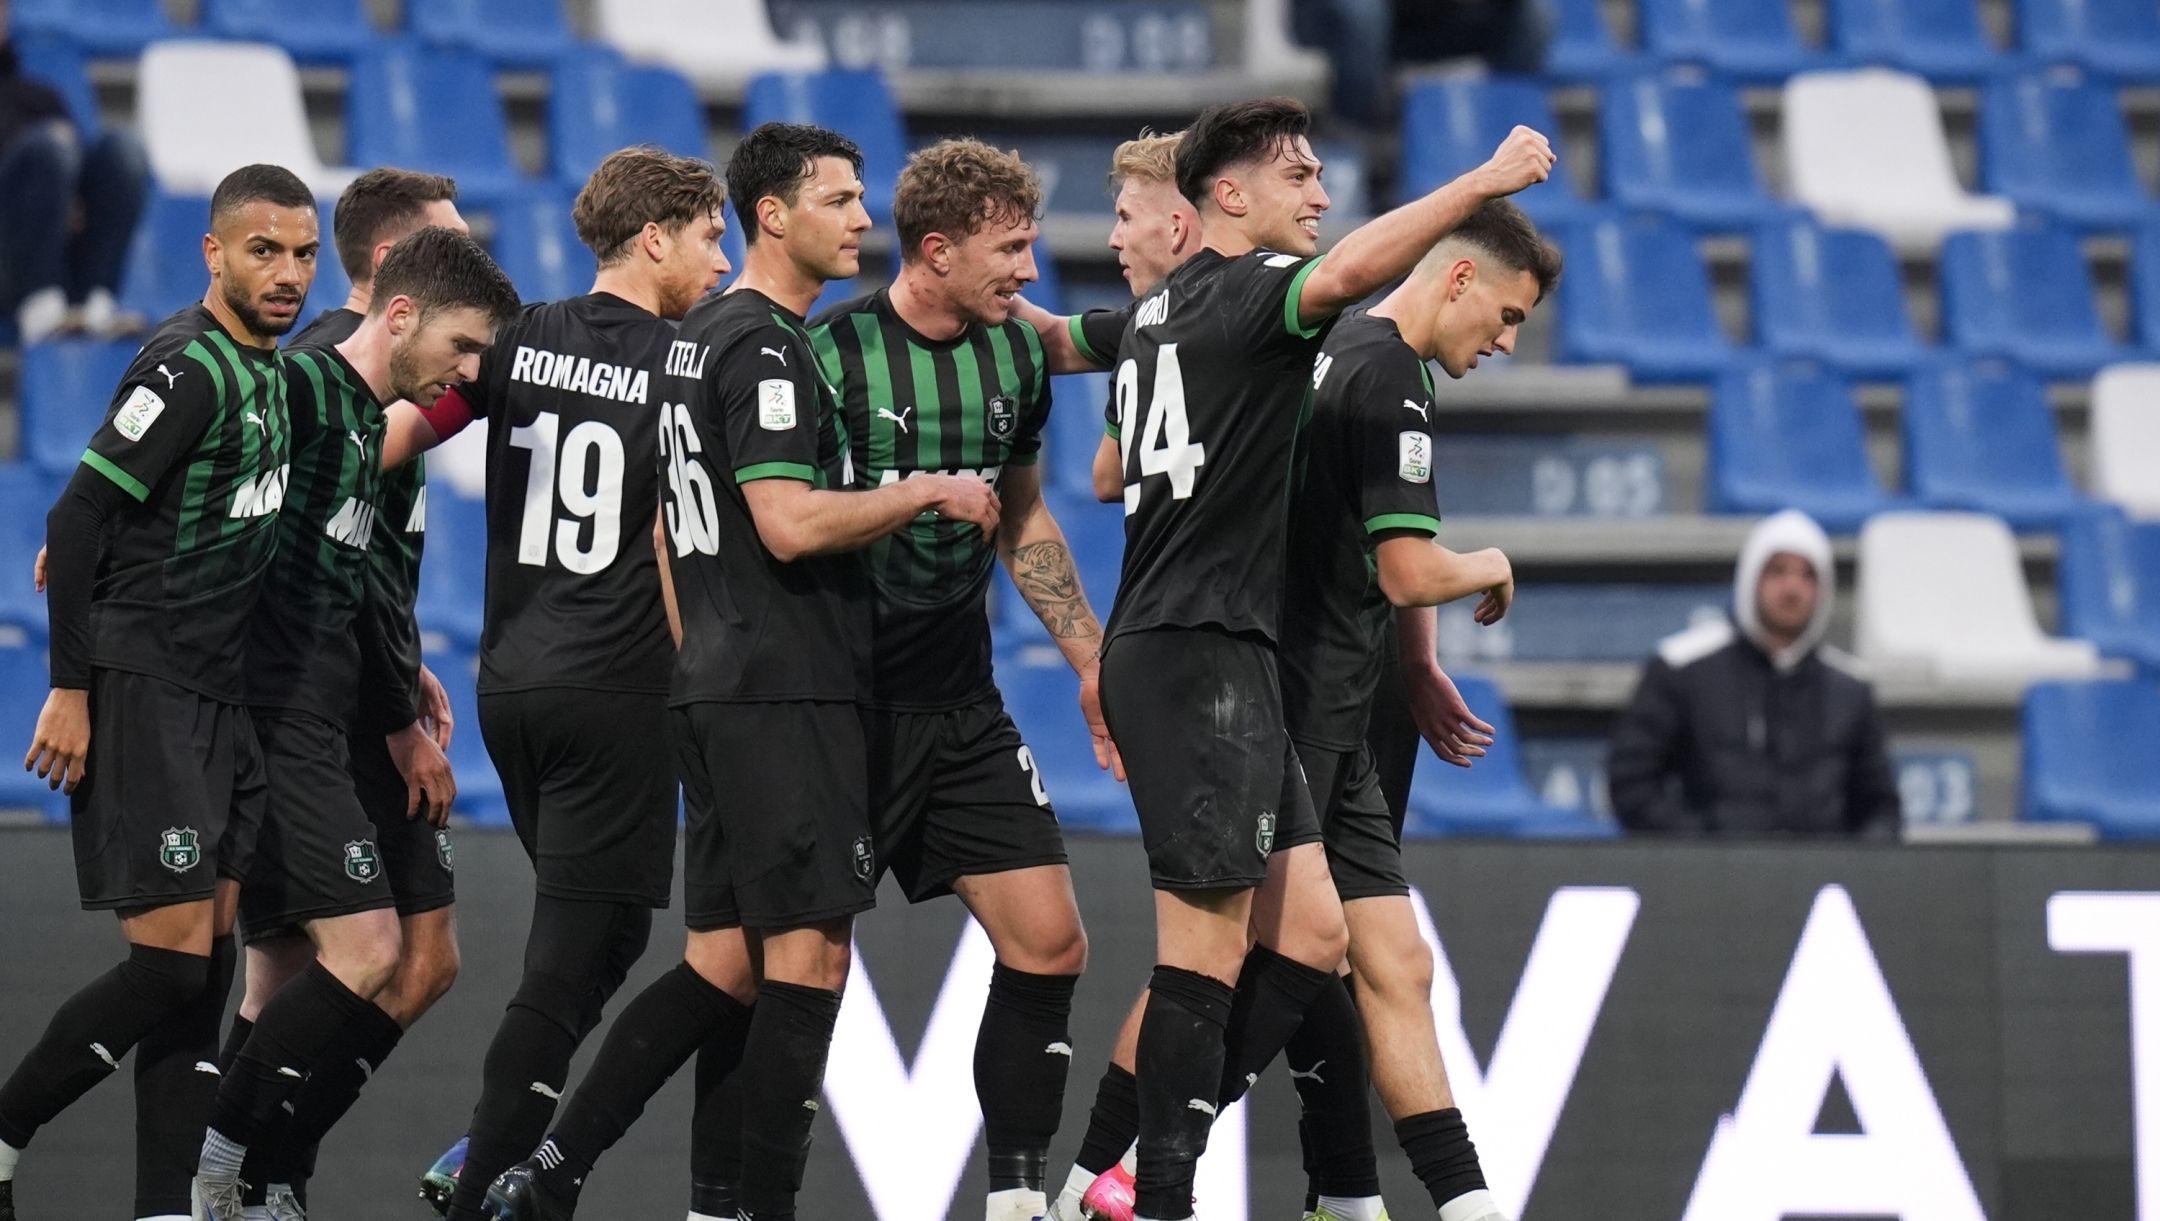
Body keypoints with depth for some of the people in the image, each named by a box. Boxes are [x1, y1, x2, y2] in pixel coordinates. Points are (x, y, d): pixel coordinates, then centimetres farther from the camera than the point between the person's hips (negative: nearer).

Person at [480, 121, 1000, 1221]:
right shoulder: (765, 346, -13)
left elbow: (671, 527, 26)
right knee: (808, 963, -7)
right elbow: (792, 523, -21)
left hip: (719, 690, 10)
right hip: (786, 695, -10)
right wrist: (928, 492, -10)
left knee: (723, 967, 9)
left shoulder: (705, 333, 18)